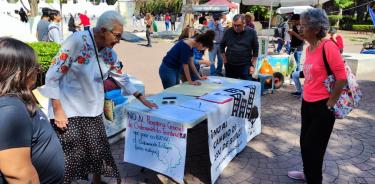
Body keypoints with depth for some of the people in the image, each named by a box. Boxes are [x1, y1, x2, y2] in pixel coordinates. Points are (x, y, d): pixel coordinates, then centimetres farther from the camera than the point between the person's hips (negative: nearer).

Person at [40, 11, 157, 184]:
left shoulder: (109, 53, 3)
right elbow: (52, 76, -16)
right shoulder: (77, 41, -18)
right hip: (68, 112, -6)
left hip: (93, 112, 6)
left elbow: (122, 78, 16)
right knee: (69, 159, 0)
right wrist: (58, 110, -16)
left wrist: (141, 98, 16)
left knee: (99, 153, 13)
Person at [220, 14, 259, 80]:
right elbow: (222, 46, 11)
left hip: (245, 67, -2)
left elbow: (255, 49, 1)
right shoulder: (228, 32, -1)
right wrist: (225, 60, 4)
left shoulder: (251, 32, -4)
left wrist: (253, 65, -2)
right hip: (230, 67, 2)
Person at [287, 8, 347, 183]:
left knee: (314, 146, 6)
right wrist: (306, 98, 15)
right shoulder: (309, 48, 5)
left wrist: (330, 103, -15)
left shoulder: (328, 46, -19)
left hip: (323, 106, -8)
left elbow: (342, 77, -20)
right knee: (304, 142, 20)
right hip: (307, 103, 8)